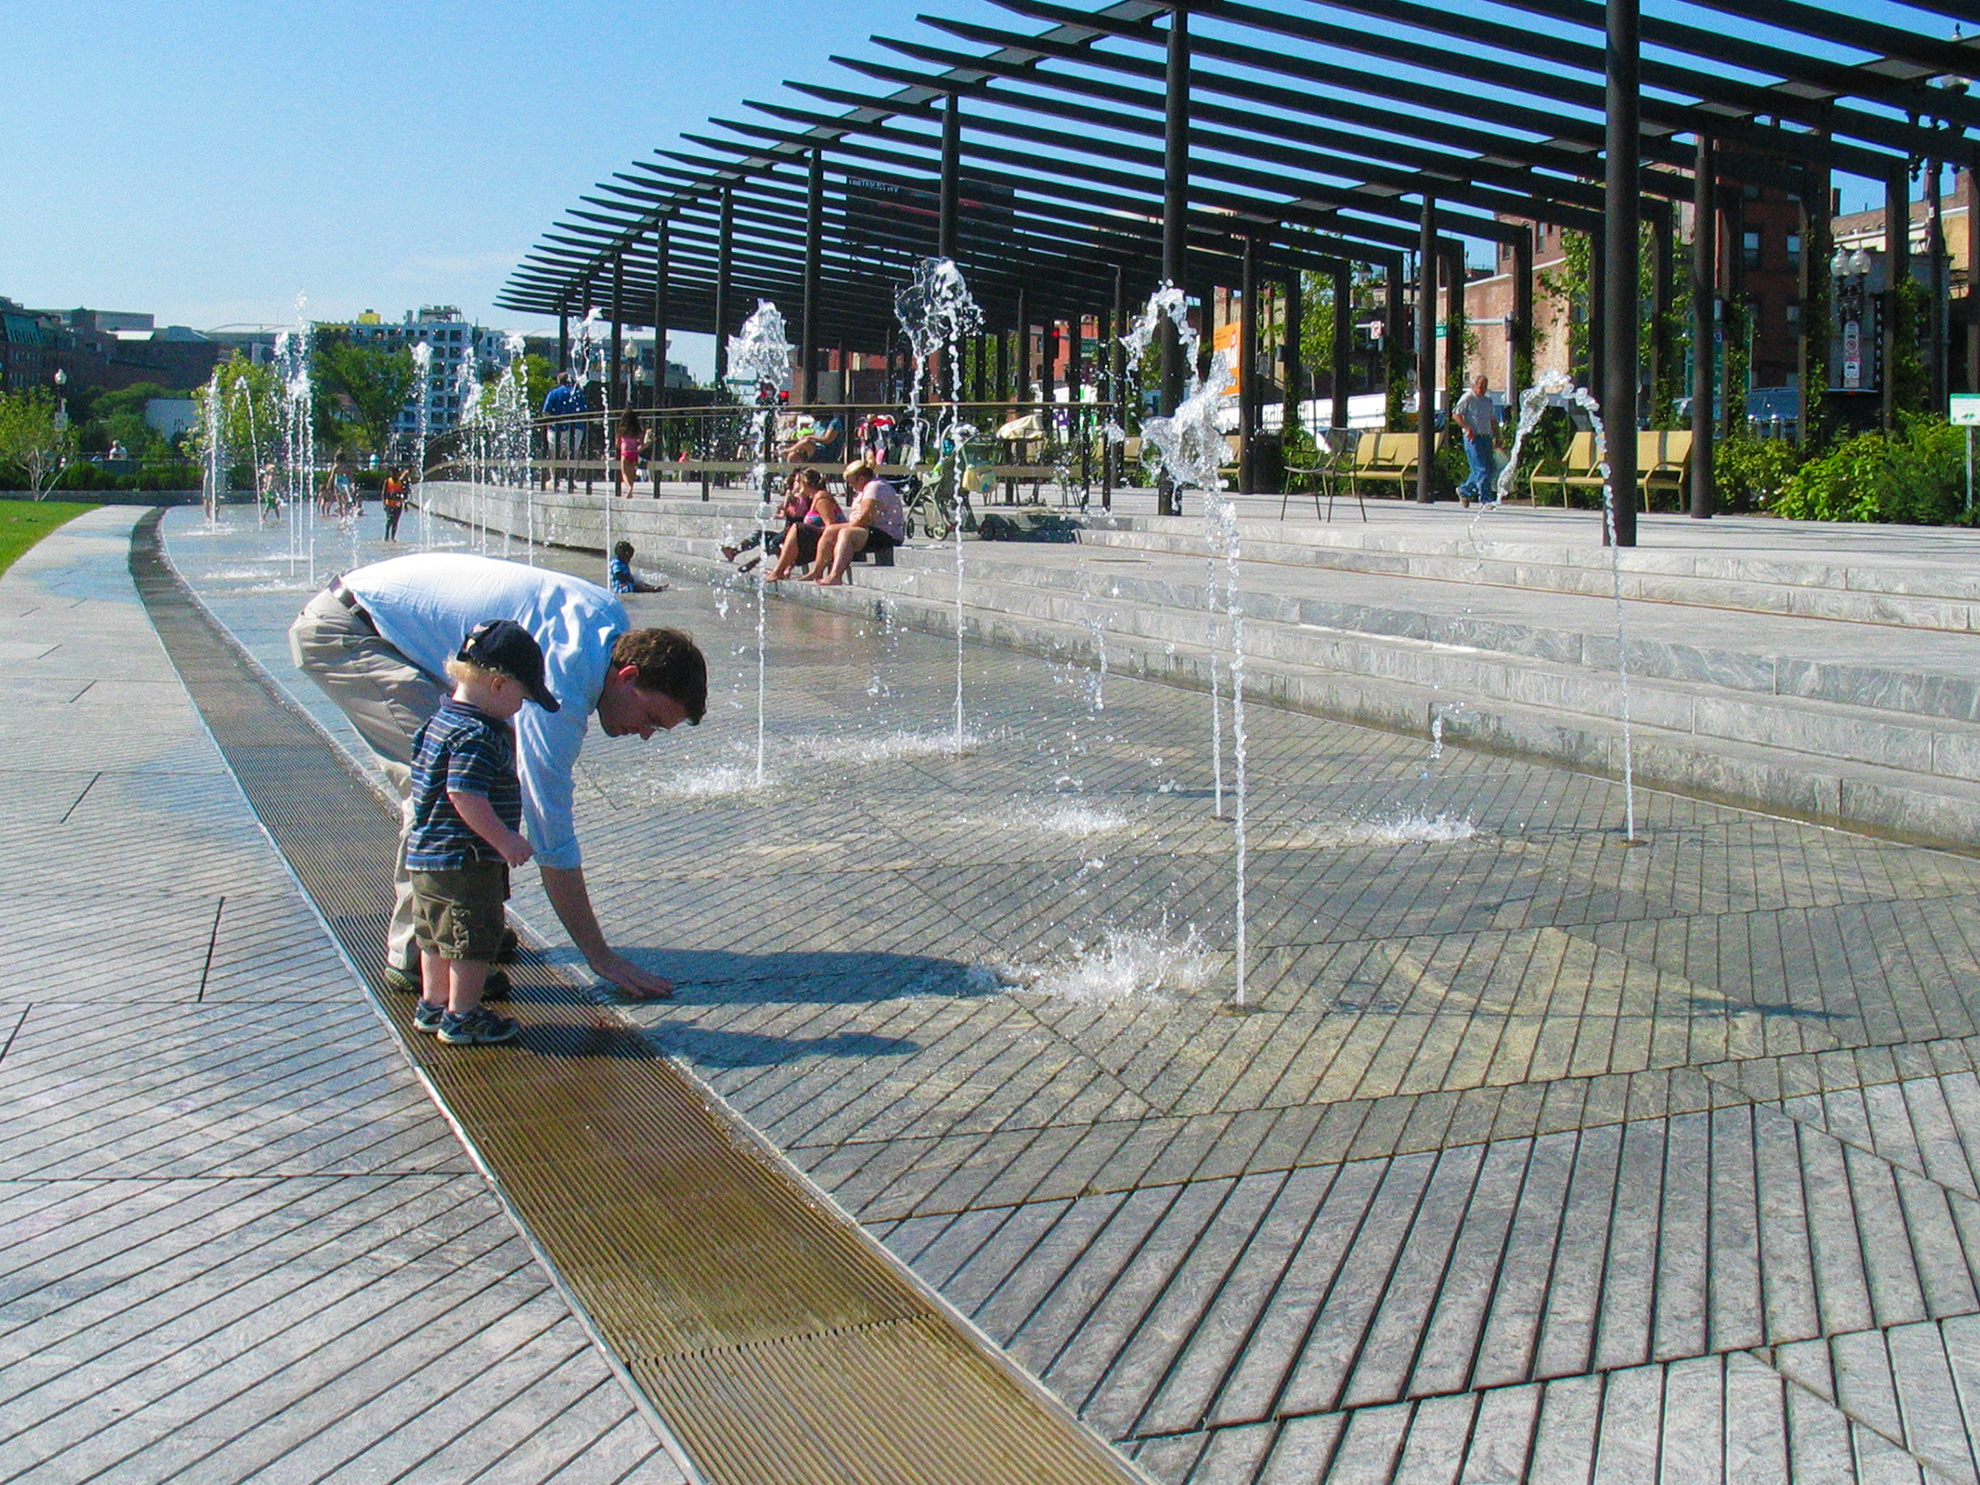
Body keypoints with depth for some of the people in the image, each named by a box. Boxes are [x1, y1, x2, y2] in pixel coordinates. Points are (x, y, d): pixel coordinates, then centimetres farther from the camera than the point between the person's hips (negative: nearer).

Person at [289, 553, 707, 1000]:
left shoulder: (612, 618, -2)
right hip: (340, 632, -10)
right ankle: (416, 956, -13)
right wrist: (600, 956, -19)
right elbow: (551, 836, -24)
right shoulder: (562, 683, -27)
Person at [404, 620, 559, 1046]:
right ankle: (462, 1016, 7)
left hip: (425, 856, 10)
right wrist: (505, 840, -23)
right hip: (463, 861, -10)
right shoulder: (476, 735, -22)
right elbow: (466, 796, -28)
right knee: (474, 939, 1)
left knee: (435, 934, 20)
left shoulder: (442, 720, 11)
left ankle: (433, 1004, 31)